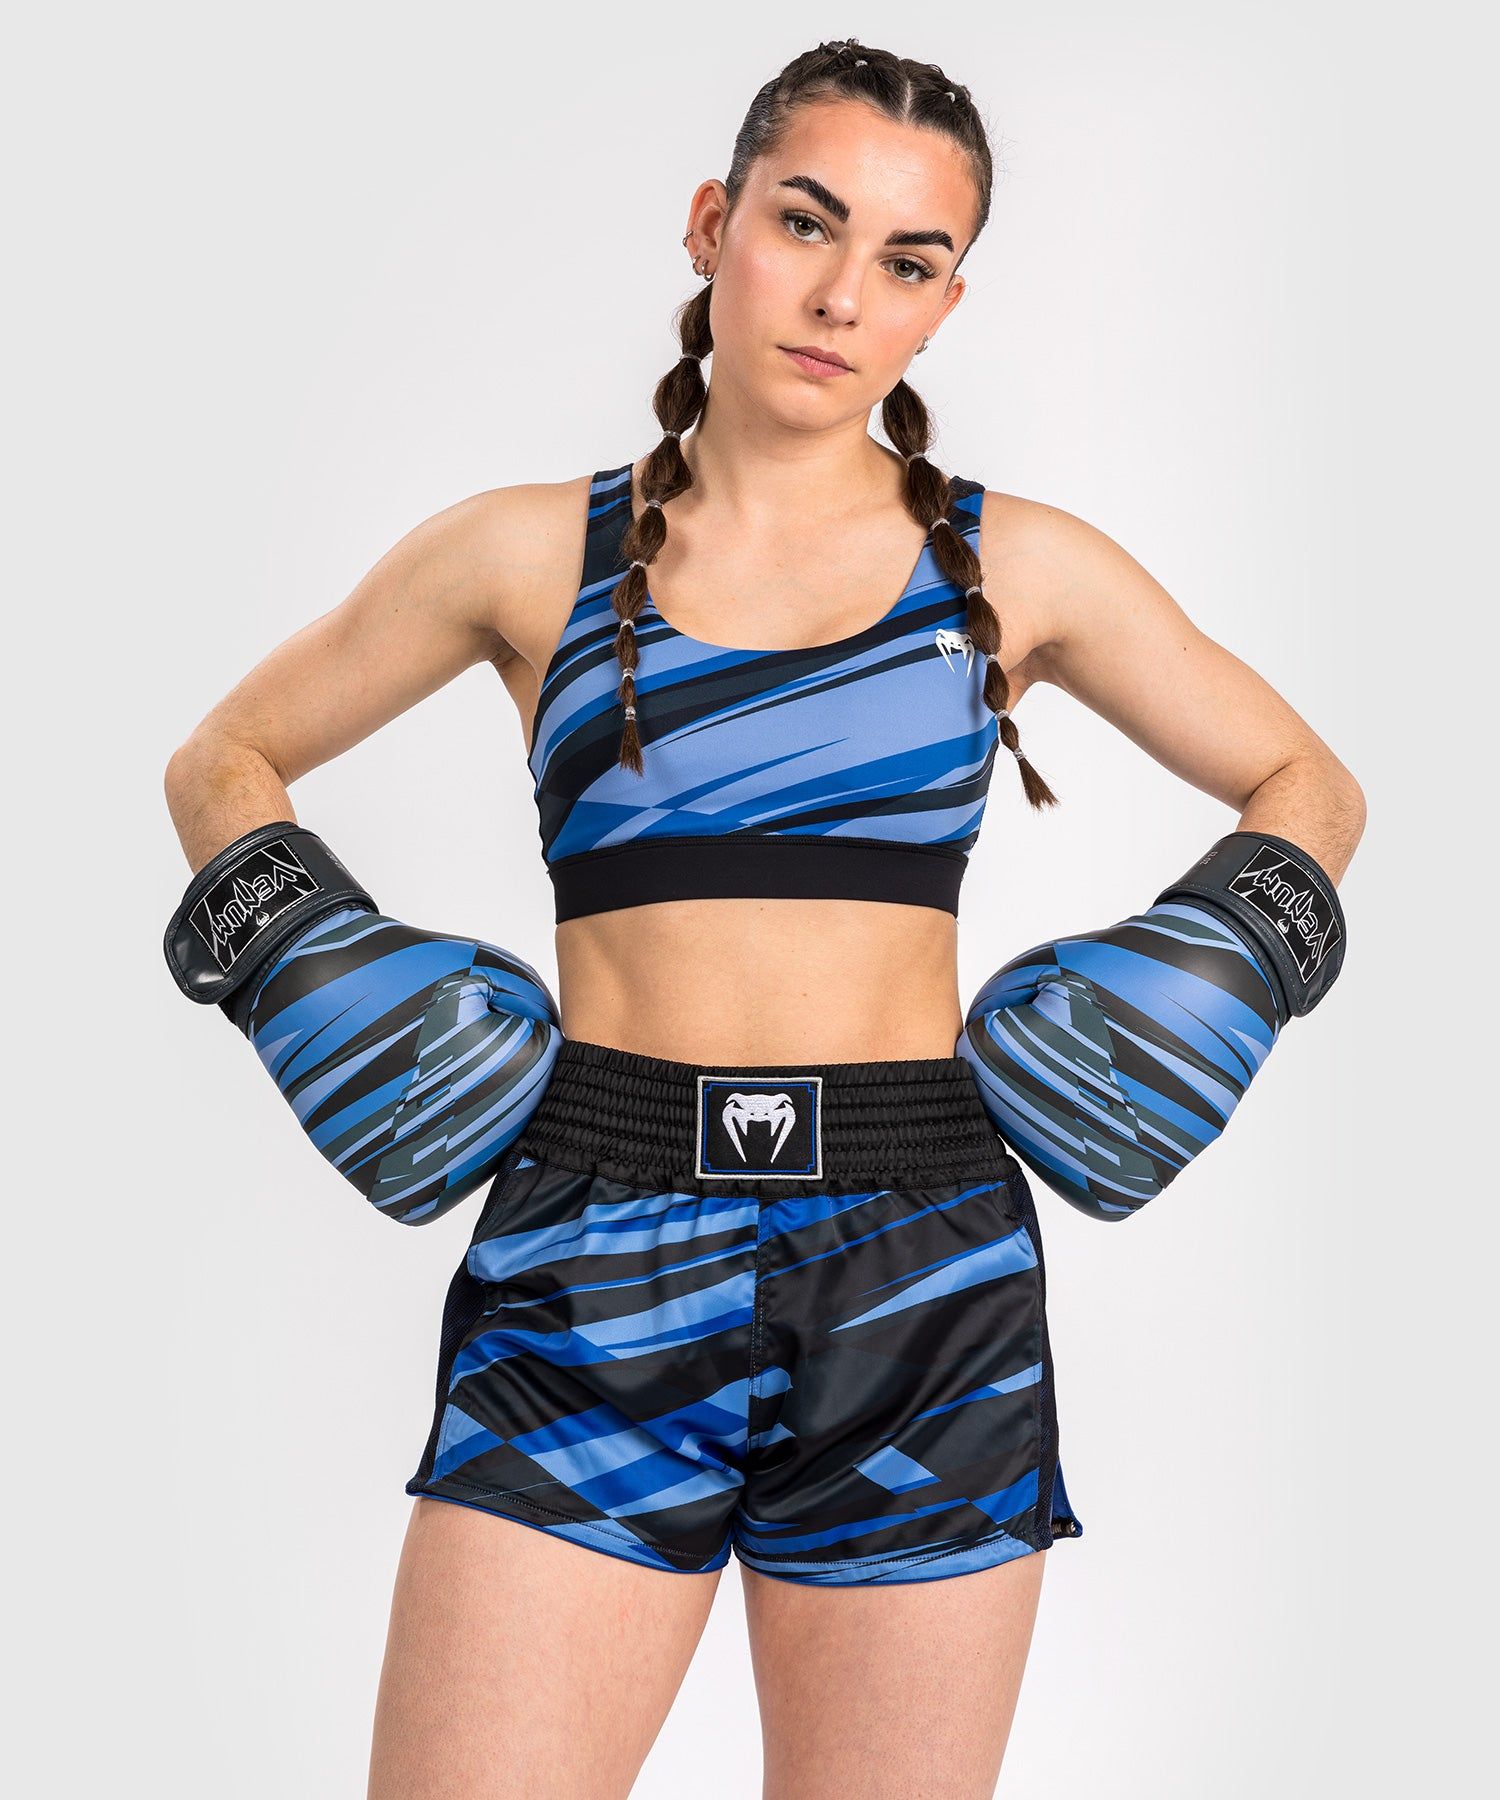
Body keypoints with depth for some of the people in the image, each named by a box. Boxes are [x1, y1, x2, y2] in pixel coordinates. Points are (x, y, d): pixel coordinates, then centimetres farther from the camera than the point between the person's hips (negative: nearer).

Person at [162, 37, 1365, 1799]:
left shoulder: (1016, 565, 8)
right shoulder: (532, 553, 7)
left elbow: (1309, 789, 20)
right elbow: (223, 762, 18)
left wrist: (1202, 970, 4)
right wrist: (314, 958, 3)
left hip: (920, 1273, 1)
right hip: (591, 1259, -1)